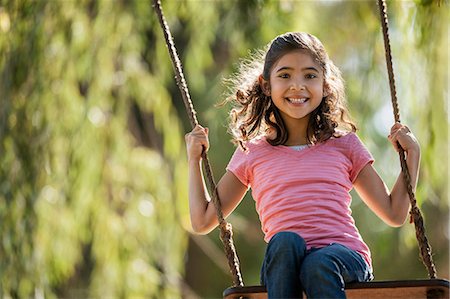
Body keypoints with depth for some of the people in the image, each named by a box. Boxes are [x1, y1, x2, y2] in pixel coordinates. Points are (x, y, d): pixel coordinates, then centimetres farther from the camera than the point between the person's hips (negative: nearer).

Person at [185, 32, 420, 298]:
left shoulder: (344, 145, 18)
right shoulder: (252, 153, 18)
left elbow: (395, 214, 21)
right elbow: (203, 222, 22)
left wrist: (412, 153, 16)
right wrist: (194, 159, 17)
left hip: (345, 258, 0)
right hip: (282, 266, 0)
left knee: (319, 264, -35)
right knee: (285, 240, -34)